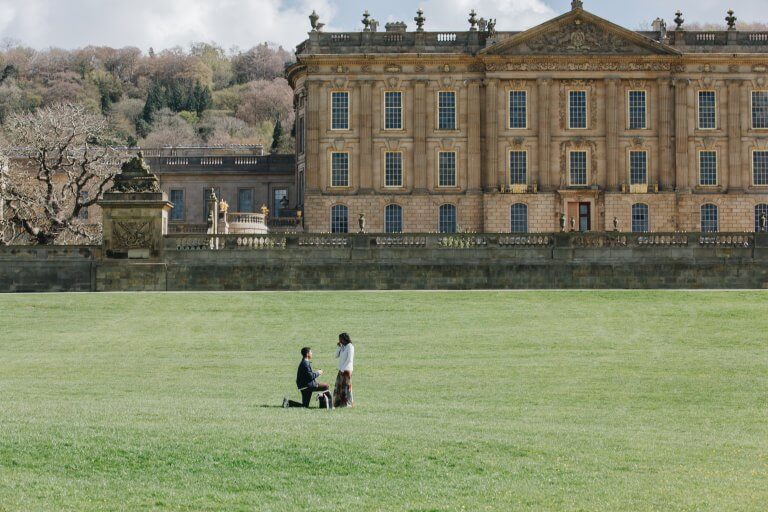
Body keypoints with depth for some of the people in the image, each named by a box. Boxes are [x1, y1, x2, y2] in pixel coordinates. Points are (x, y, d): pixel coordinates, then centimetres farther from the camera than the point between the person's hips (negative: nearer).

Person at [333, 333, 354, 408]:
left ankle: (348, 403, -2)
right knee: (339, 386, 7)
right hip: (341, 370, 8)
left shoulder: (350, 346, -10)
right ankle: (339, 402, 12)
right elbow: (337, 356, 15)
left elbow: (349, 359, -16)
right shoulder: (342, 347, 15)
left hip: (347, 370, -8)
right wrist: (338, 347, 2)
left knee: (346, 386, -6)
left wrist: (343, 369, -15)